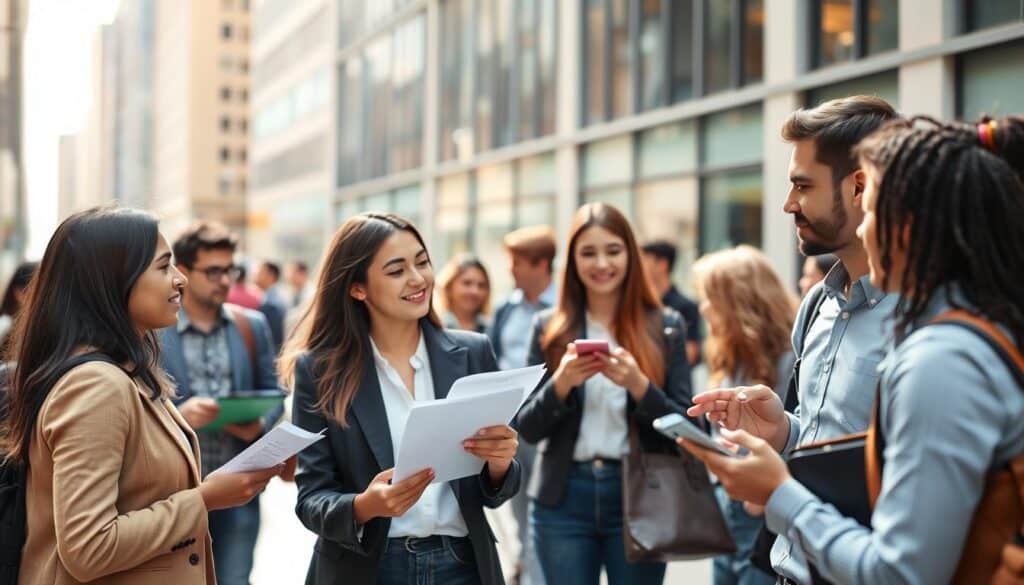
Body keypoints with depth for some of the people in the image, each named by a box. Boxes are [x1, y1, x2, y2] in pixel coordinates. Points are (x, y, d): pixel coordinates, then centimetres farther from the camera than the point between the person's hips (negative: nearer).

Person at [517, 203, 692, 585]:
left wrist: (638, 385, -17)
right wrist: (561, 384, -15)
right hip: (563, 498, 1)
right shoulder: (549, 329, 4)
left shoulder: (665, 327, 2)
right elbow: (527, 429, 3)